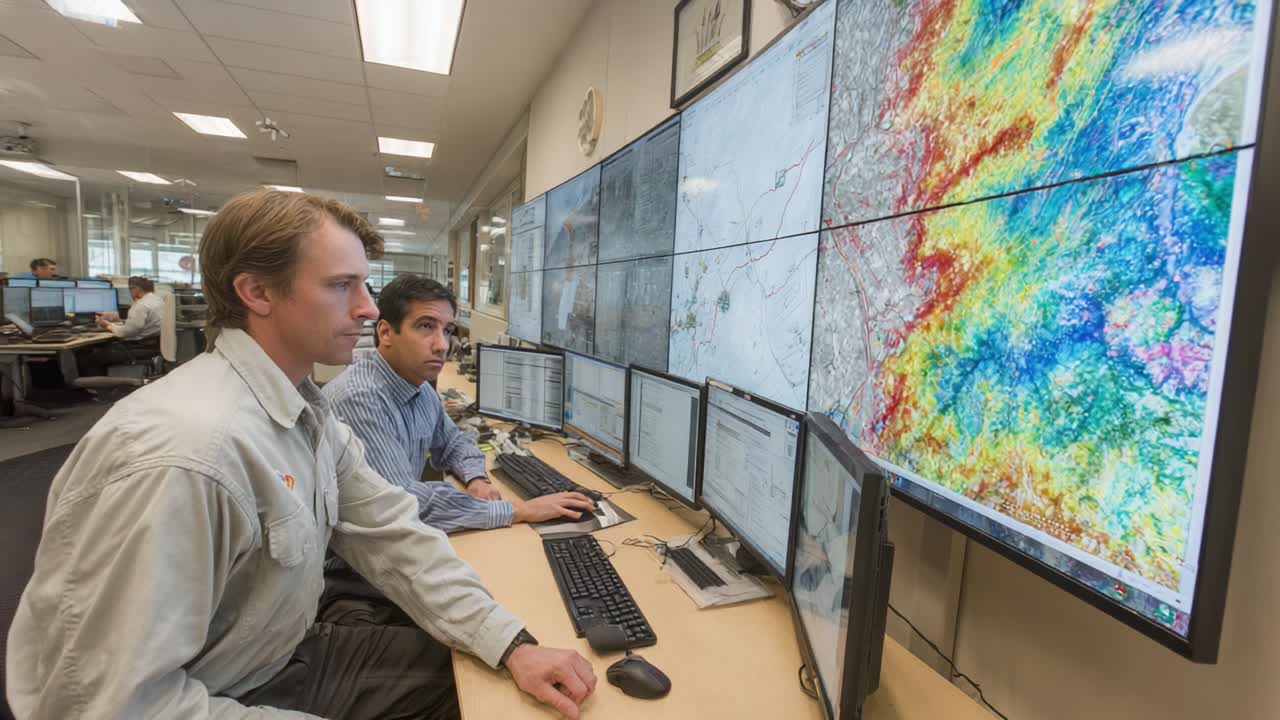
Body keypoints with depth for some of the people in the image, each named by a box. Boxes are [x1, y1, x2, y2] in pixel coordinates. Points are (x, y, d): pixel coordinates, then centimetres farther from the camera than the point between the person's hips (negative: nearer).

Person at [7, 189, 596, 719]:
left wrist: (512, 646, -11)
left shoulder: (307, 409, -2)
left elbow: (392, 534, -5)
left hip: (284, 654, 7)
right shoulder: (185, 451, -32)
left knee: (469, 671, 10)